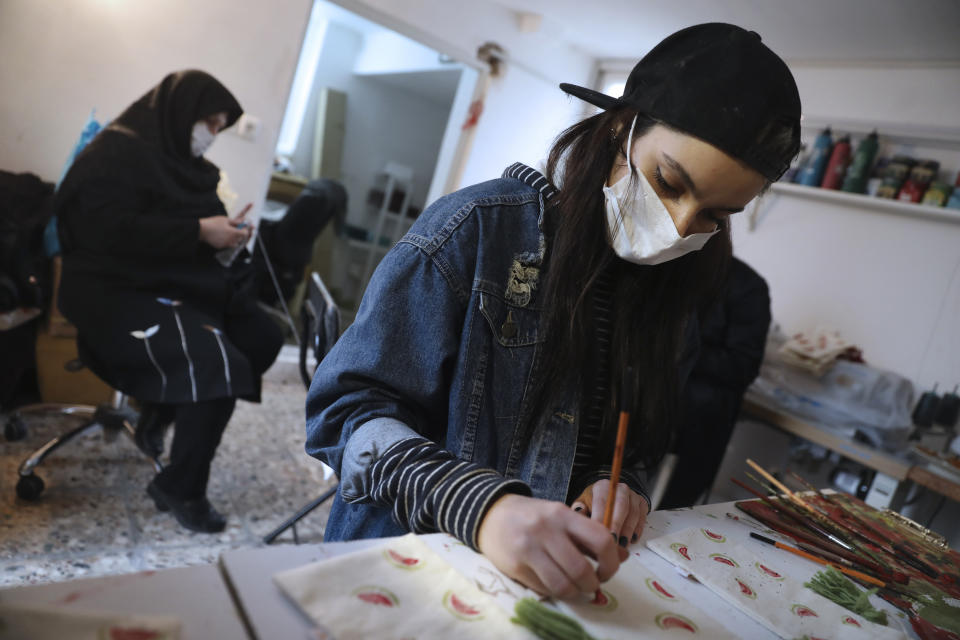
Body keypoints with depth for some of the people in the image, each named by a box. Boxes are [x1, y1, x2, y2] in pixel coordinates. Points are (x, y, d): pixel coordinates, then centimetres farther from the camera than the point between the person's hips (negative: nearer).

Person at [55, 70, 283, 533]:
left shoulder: (178, 158, 17)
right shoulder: (117, 152, -10)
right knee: (217, 364, -27)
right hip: (117, 291, -9)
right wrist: (199, 231, -24)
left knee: (263, 337, -6)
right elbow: (111, 231, -25)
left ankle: (163, 410, 10)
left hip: (176, 284, 9)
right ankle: (180, 488, -8)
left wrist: (222, 230, 2)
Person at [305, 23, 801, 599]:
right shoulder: (482, 228, -13)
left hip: (557, 578, 5)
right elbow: (349, 408, -15)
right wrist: (481, 506, -31)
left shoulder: (672, 293, 5)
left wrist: (616, 487, -8)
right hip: (406, 556, -4)